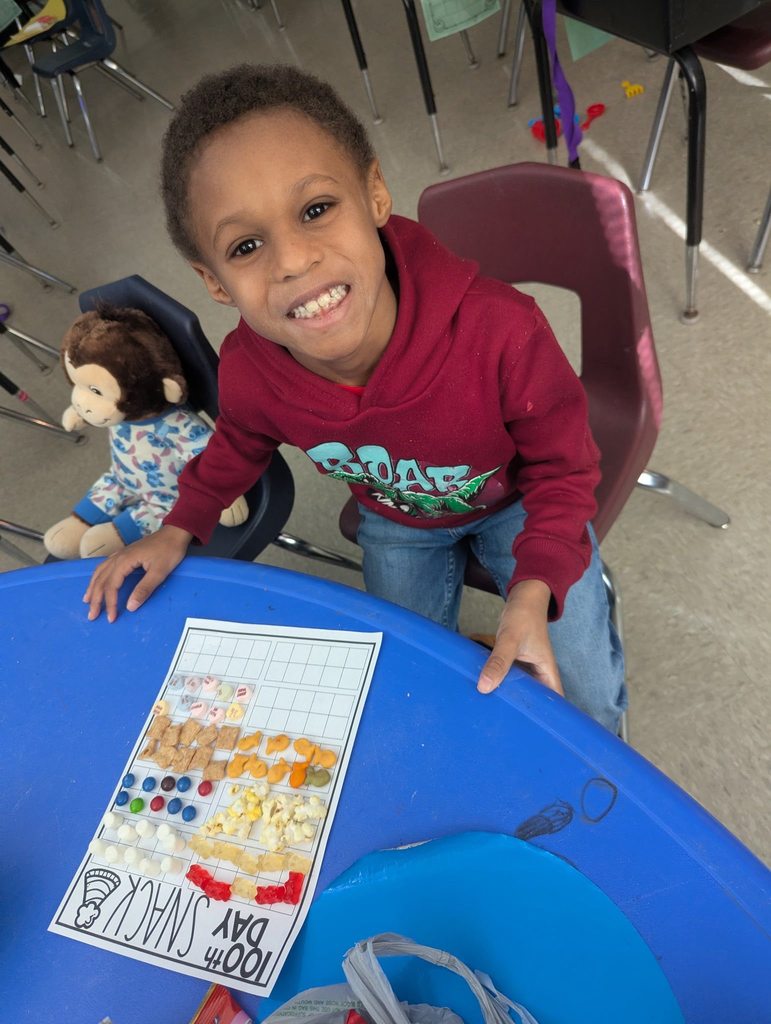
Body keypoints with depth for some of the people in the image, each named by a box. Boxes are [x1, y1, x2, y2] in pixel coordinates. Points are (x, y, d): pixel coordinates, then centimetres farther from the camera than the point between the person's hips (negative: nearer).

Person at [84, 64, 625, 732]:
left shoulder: (501, 331, -40)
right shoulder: (247, 372, -29)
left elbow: (563, 467, -23)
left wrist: (535, 590, -35)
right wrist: (180, 530, -5)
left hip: (515, 503, -1)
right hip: (396, 524, 2)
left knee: (586, 706, 3)